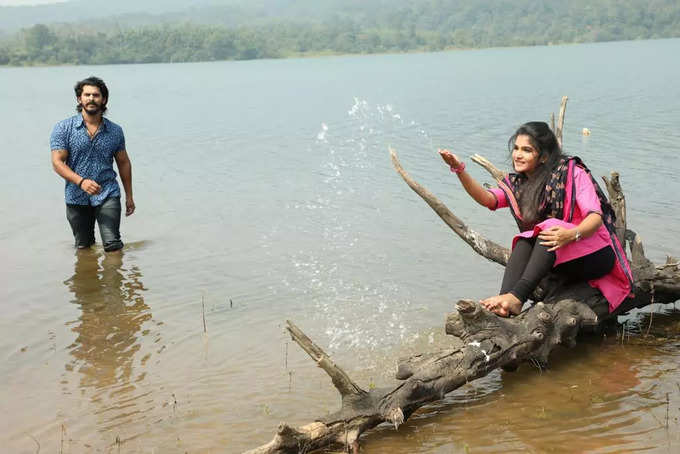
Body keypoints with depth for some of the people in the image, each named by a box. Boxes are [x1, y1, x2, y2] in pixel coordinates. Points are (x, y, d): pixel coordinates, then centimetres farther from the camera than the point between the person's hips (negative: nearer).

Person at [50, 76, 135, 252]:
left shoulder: (115, 131, 5)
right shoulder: (63, 129, -2)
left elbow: (123, 163, 16)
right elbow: (57, 163, -9)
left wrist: (129, 196, 16)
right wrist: (81, 181, -25)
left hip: (107, 195, 0)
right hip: (76, 198, 0)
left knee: (112, 245, -13)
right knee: (83, 247, 12)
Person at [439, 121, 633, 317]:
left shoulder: (572, 172, -8)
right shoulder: (517, 184, 7)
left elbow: (596, 217, -18)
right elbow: (487, 198, -13)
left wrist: (572, 234, -39)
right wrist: (460, 170, -28)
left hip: (596, 256, -5)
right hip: (563, 265, 5)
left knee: (549, 228, -30)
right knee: (524, 240, -23)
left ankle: (516, 297, -45)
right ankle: (505, 307, -41)